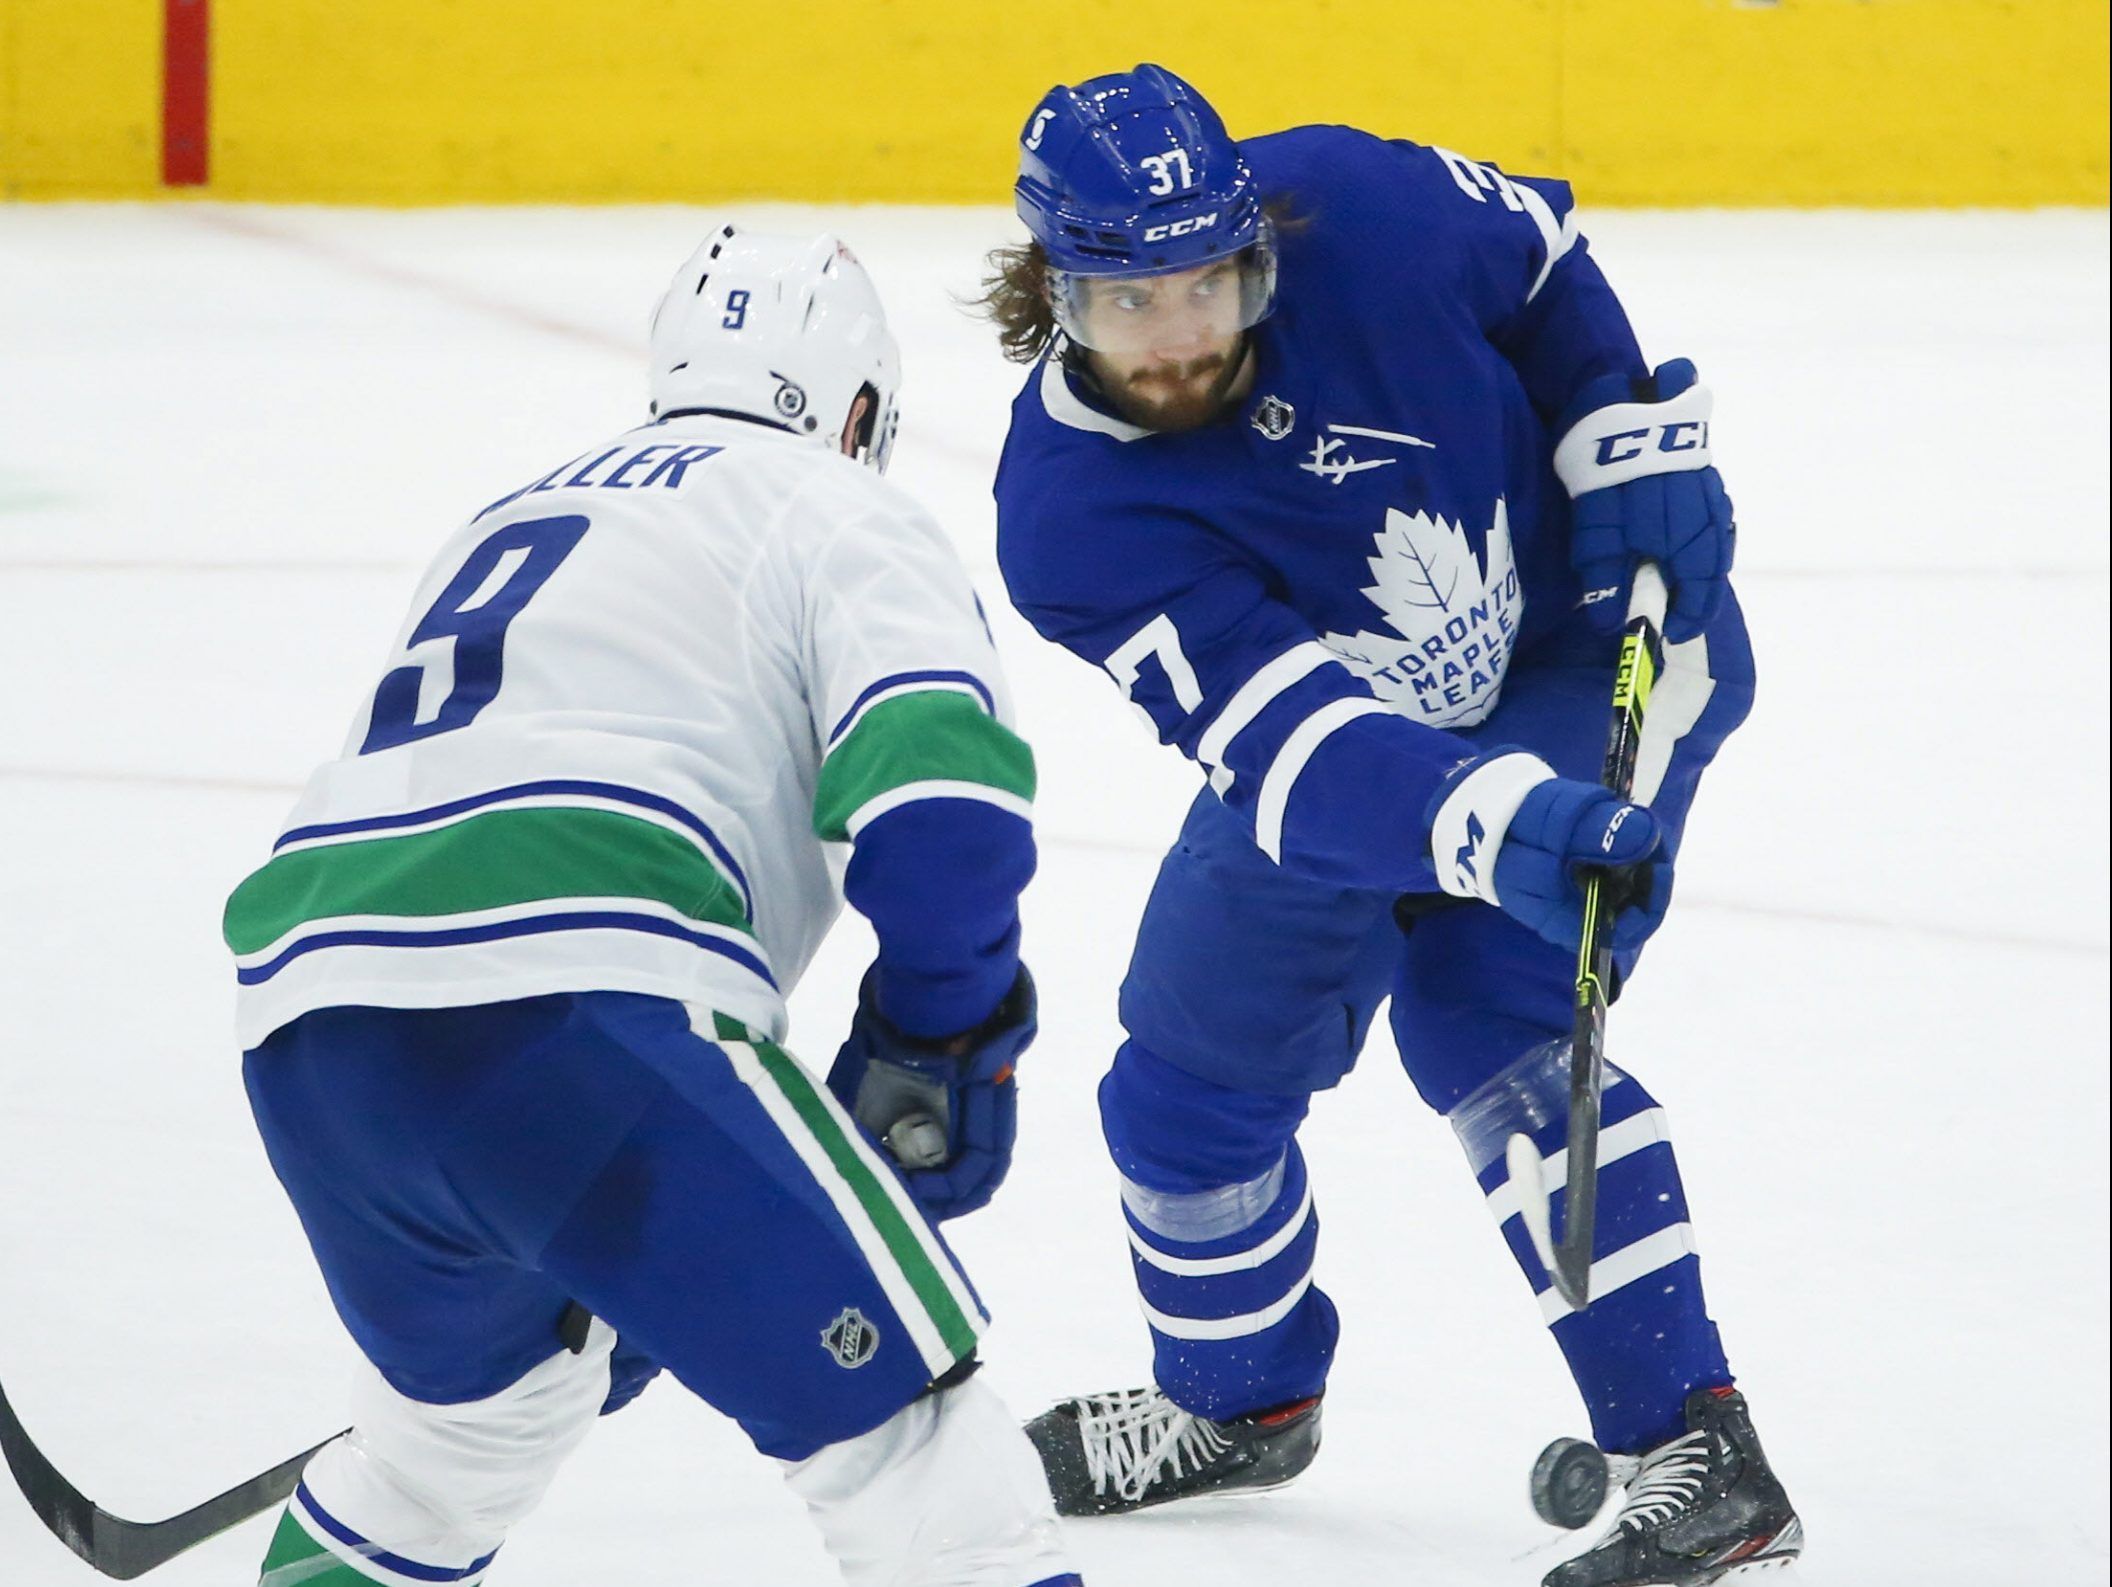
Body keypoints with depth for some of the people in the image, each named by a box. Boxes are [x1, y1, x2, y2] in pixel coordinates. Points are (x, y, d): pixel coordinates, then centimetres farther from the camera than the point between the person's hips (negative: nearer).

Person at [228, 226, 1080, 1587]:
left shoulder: (515, 522, 34)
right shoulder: (839, 518, 11)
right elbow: (934, 795, -8)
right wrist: (943, 1051, 7)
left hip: (305, 1013, 8)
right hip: (575, 1011, -8)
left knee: (490, 1378, 35)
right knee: (900, 1406, -4)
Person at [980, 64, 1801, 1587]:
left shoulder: (1354, 209, -30)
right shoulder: (1068, 518, -29)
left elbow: (1544, 259, -6)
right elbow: (1296, 746, -39)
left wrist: (1638, 445, -15)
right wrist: (1491, 828, -55)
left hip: (1596, 641, -3)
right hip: (1351, 725, 3)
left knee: (1483, 1021, -17)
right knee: (1189, 1081, 10)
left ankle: (1700, 1458, -9)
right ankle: (1240, 1399, 38)